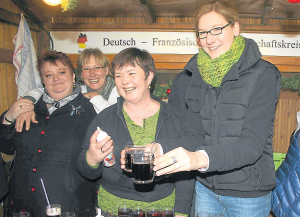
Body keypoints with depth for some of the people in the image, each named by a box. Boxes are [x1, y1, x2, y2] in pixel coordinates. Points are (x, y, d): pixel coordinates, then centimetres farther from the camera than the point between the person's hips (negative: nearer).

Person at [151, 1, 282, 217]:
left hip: (249, 192, -2)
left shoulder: (263, 75, -13)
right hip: (205, 188, 3)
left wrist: (201, 158, -37)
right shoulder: (189, 76, -2)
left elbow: (252, 144, -21)